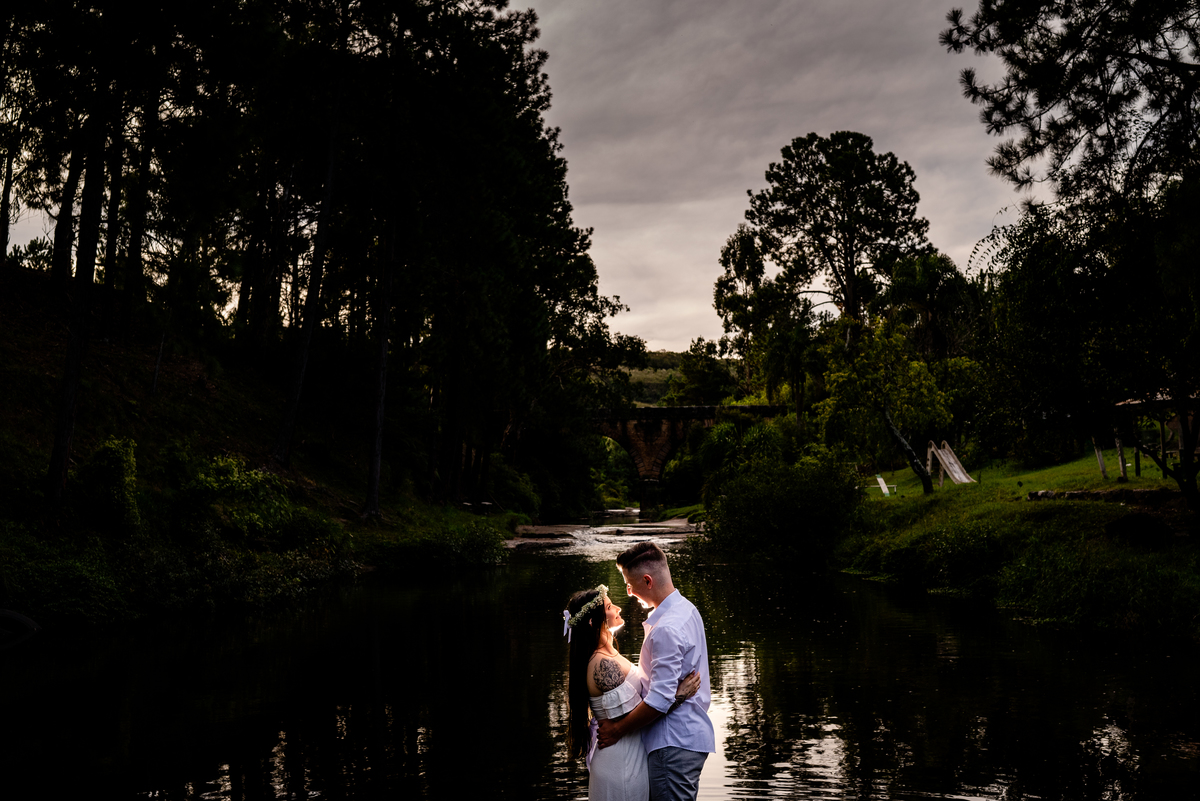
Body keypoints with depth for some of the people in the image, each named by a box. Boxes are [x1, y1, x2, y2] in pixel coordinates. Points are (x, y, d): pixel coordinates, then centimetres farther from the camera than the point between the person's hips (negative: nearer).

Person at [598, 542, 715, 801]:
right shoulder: (686, 609, 11)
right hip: (690, 734, 10)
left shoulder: (667, 629, -22)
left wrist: (617, 730, -12)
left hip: (674, 744, -10)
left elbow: (660, 700, -23)